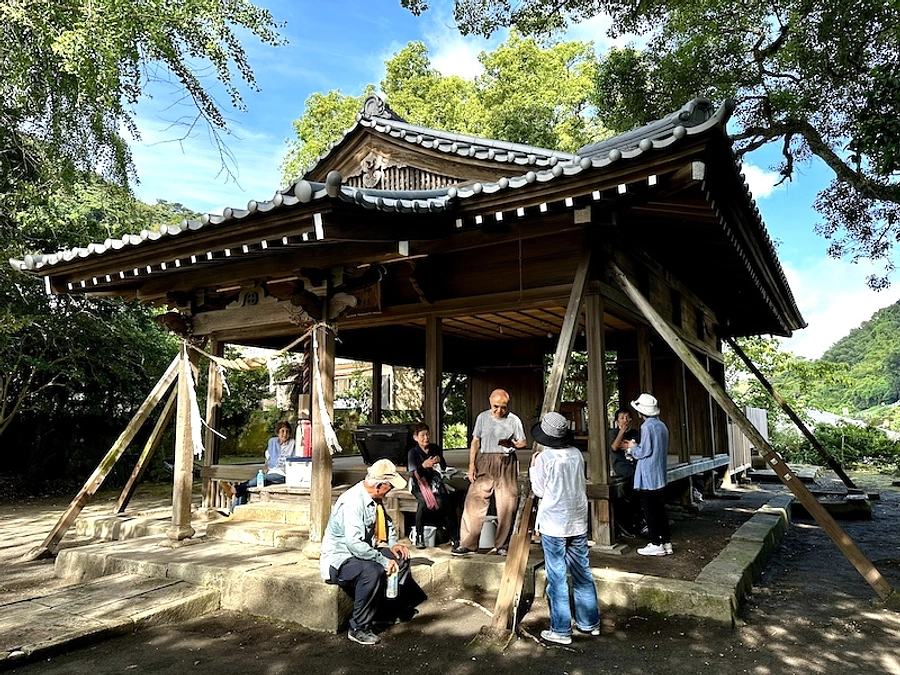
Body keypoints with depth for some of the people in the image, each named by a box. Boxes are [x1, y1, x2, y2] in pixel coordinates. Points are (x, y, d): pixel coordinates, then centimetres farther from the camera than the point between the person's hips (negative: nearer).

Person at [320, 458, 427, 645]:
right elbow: (354, 543, -36)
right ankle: (359, 628, -20)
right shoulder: (352, 502, -29)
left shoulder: (375, 499, 0)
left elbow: (386, 523, 17)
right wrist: (384, 561, -30)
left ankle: (388, 611, 17)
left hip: (360, 552, 10)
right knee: (373, 571, -35)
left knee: (401, 559, 6)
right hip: (337, 560, -10)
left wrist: (392, 544, -1)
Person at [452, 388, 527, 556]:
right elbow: (475, 441, 9)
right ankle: (468, 544, 4)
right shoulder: (482, 417, 5)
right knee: (474, 502, -4)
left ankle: (501, 545, 17)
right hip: (484, 462, 1)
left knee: (506, 506, 2)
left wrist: (511, 444, -15)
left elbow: (522, 443, 8)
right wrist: (471, 464, 2)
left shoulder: (514, 420, 1)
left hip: (506, 464, -1)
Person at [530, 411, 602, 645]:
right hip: (578, 522, 6)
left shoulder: (545, 458, -14)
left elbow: (539, 490, -4)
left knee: (557, 577, 2)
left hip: (553, 525, -6)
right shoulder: (577, 454, 2)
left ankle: (561, 630, 8)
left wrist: (533, 467, 6)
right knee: (582, 573, 15)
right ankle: (590, 622, 26)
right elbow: (583, 486, 12)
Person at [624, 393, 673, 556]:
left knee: (650, 511, 1)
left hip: (648, 477, -8)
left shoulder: (647, 426, -17)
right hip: (660, 476, 9)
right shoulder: (662, 425, 10)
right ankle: (666, 542, 18)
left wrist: (633, 447, 0)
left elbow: (644, 451, -19)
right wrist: (637, 447, 19)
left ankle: (656, 544, 6)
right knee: (660, 509, 14)